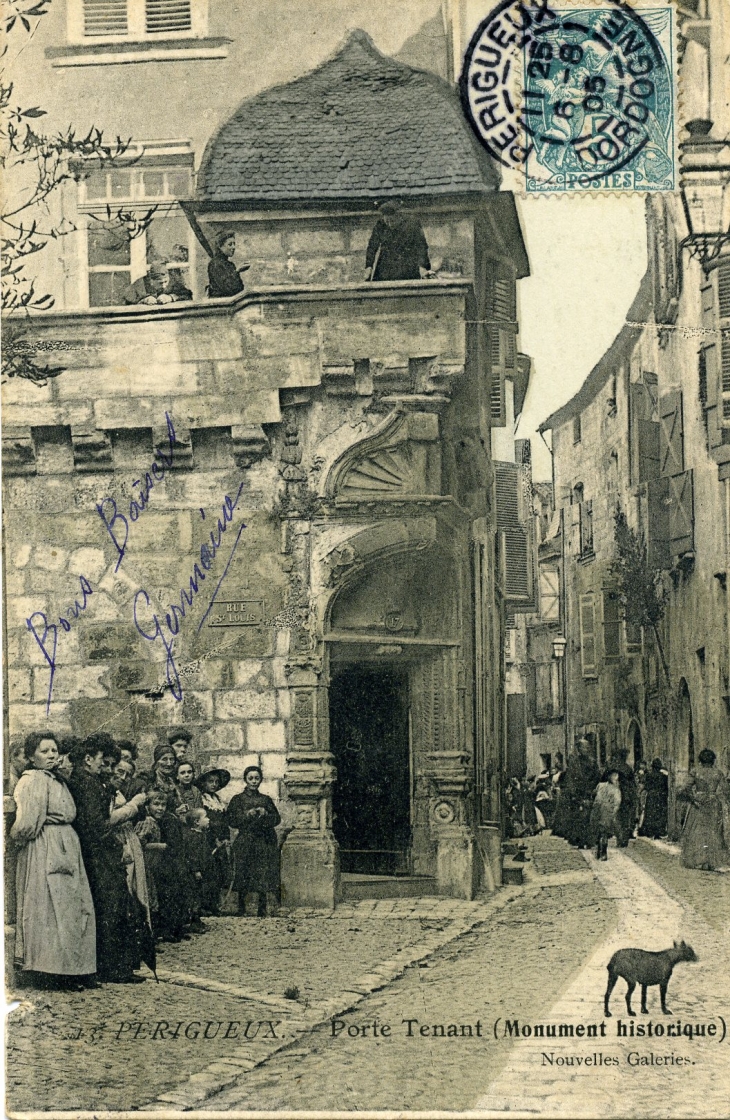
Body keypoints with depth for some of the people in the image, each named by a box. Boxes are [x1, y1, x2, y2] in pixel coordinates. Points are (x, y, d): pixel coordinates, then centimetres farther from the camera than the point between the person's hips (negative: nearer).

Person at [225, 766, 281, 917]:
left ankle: (262, 909, -1)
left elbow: (277, 819, 8)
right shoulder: (238, 800, 7)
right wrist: (247, 815, -13)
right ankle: (241, 909, 0)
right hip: (245, 842, -2)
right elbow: (231, 820, -2)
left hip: (265, 842, 2)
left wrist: (265, 814, -10)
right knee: (244, 875, -6)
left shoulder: (266, 799, 15)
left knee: (264, 875, -4)